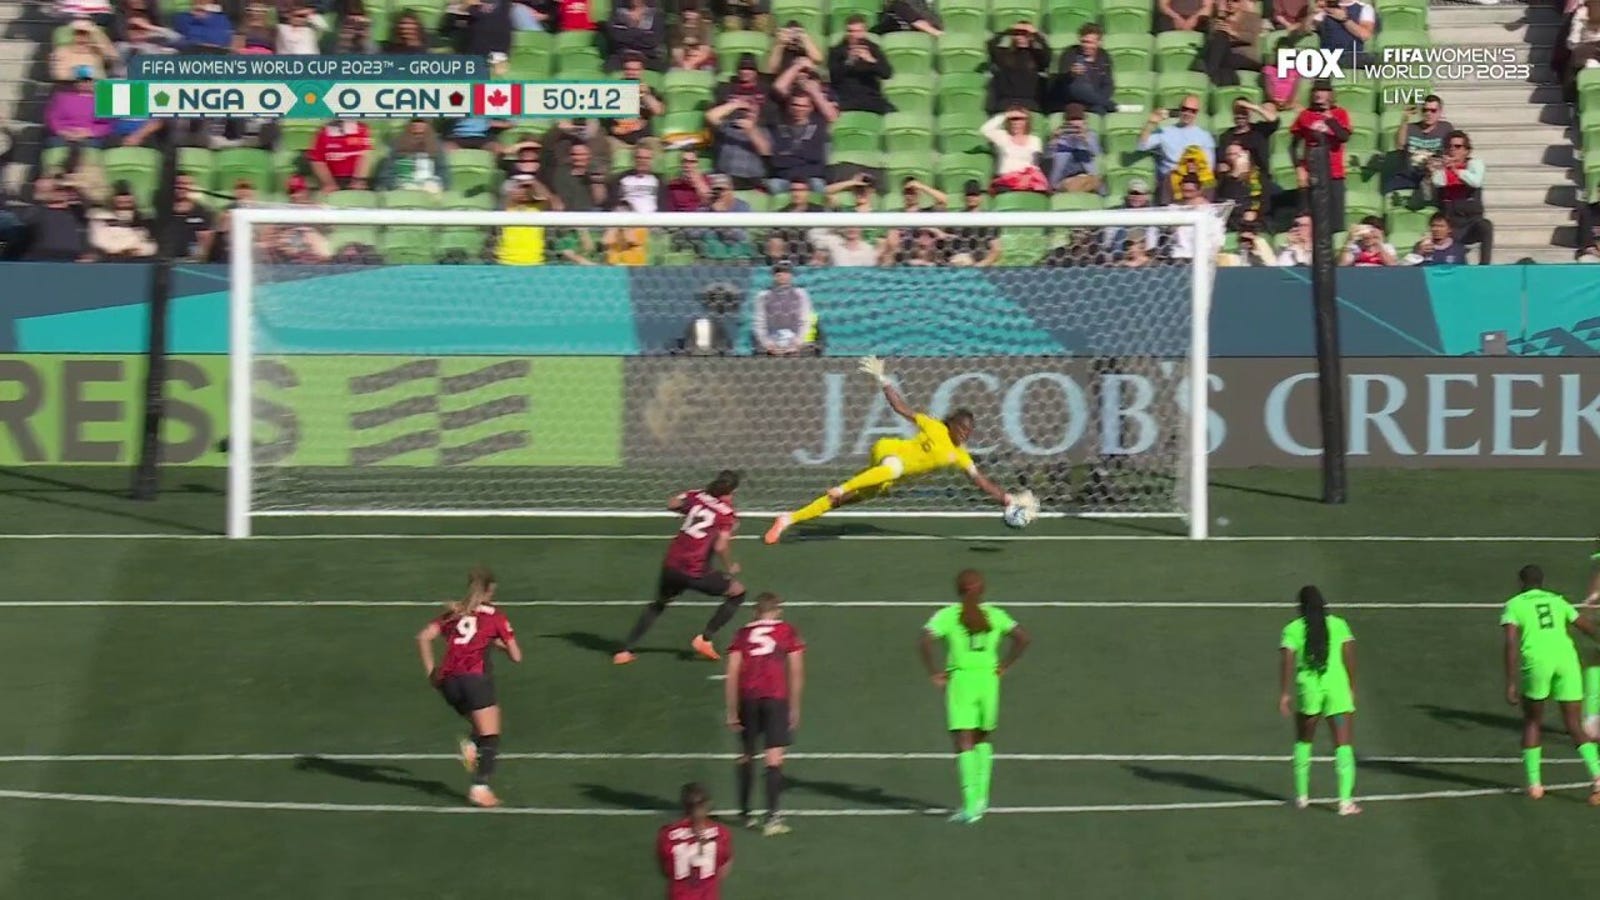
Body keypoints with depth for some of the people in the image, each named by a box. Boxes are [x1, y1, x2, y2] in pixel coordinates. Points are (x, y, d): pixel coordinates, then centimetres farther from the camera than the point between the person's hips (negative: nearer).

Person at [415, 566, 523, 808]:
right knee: (490, 738, -3)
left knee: (483, 724, 26)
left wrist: (430, 671, 12)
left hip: (448, 681, 5)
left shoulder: (455, 613, 19)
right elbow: (516, 656, 9)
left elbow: (424, 637, 7)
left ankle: (471, 746, -4)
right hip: (475, 678, -5)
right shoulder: (495, 616, 10)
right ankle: (481, 787, -20)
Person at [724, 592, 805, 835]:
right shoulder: (787, 632, 7)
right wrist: (794, 708, 11)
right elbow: (796, 673, 4)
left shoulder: (743, 634, 11)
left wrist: (732, 712, 10)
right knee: (774, 758, -5)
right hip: (776, 698, -2)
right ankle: (772, 817, -14)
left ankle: (745, 813, 27)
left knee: (747, 756, 17)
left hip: (748, 699, 2)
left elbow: (732, 675, 6)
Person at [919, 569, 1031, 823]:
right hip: (988, 678, 3)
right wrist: (1004, 666, 5)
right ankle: (981, 796, 14)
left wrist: (935, 673, -5)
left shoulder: (947, 615, -1)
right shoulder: (995, 615, 7)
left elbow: (926, 642, -15)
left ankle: (971, 804, -16)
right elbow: (1024, 638, -1)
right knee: (983, 738, 22)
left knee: (964, 744, -4)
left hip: (960, 679, -3)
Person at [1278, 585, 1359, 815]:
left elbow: (1287, 661, -7)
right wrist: (1352, 688, 9)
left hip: (1308, 689, 0)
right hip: (1338, 689, 0)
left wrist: (1284, 693, -5)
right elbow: (1349, 657, 1)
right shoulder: (1339, 625, 5)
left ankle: (1301, 794, 24)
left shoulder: (1293, 629, 1)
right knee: (1343, 745, 1)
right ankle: (1345, 800, -10)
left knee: (1303, 740, 22)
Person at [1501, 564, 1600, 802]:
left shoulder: (1514, 605, 13)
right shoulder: (1557, 601, 24)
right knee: (1574, 726, 7)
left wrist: (1511, 684, -4)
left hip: (1536, 661, -2)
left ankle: (1534, 782, 15)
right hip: (1566, 658, 2)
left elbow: (1511, 643, -1)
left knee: (1532, 721, 20)